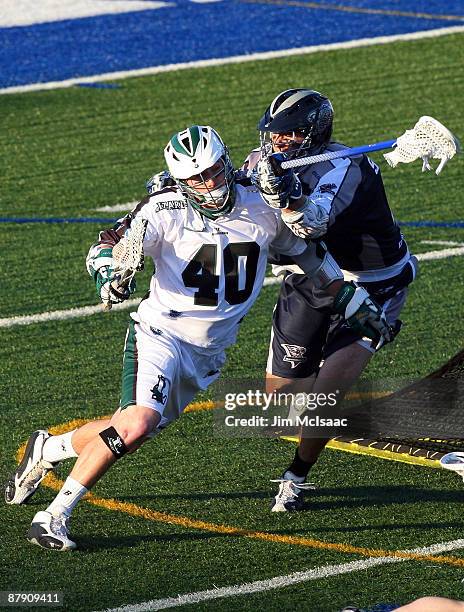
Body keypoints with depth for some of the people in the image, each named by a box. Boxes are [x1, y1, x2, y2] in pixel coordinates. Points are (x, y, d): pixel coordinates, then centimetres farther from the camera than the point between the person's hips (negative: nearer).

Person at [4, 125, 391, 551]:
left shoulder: (263, 207, -2)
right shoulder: (166, 211, -13)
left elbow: (309, 253, 13)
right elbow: (108, 244, -15)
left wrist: (359, 306, 16)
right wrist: (110, 274, -39)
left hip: (207, 355, 5)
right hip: (159, 336, -5)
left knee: (133, 431, 4)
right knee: (137, 423, -26)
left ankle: (46, 450, 31)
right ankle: (53, 517, -17)